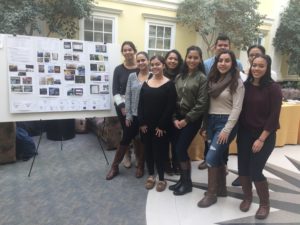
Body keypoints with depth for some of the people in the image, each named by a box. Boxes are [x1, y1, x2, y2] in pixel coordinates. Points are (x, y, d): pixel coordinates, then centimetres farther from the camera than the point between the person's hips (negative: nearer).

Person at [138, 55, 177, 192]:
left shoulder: (169, 84, -6)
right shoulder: (146, 84, 8)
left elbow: (170, 107, -11)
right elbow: (140, 104, 5)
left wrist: (162, 126, -15)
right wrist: (142, 123, -4)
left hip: (161, 126, -4)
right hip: (146, 125, 4)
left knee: (160, 150, 3)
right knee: (148, 149, 11)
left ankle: (161, 178, 20)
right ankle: (151, 175, 29)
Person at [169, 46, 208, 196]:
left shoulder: (202, 78, -5)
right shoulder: (179, 77, 10)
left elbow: (202, 104, -12)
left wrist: (186, 119, -13)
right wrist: (175, 118, -2)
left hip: (192, 119, -5)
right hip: (178, 117, 5)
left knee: (181, 149, -6)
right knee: (177, 149, 7)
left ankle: (187, 183, 13)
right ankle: (182, 179, 26)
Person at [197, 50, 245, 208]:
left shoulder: (237, 82, -7)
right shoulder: (213, 80, 11)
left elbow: (237, 108, -13)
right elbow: (207, 104, 9)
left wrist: (227, 130, -18)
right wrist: (204, 126, 8)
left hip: (226, 122, -6)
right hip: (211, 121, 6)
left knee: (211, 157, -9)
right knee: (218, 157, 13)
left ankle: (211, 194, 8)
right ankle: (221, 188, 30)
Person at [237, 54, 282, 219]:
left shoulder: (273, 88, -10)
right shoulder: (245, 86, 1)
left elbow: (274, 117, -12)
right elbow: (241, 111, 5)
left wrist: (261, 139, -14)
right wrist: (238, 133, 3)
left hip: (264, 136, -4)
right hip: (244, 134, 4)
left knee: (255, 171, -4)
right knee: (242, 168, 6)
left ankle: (265, 204, 22)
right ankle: (247, 197, 32)